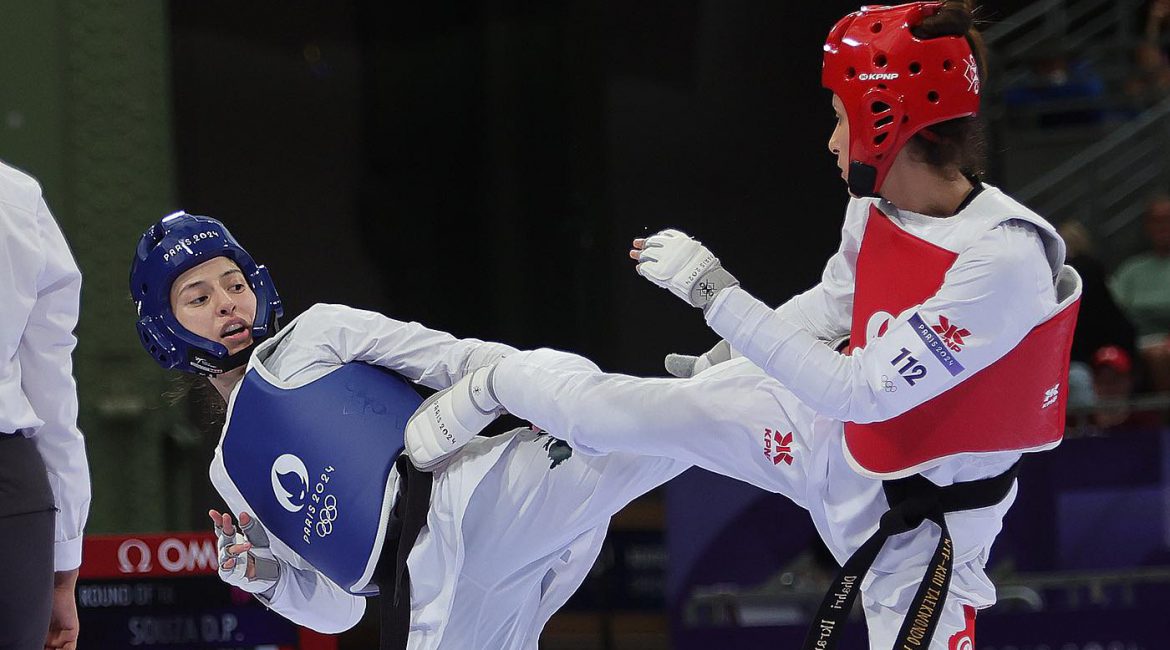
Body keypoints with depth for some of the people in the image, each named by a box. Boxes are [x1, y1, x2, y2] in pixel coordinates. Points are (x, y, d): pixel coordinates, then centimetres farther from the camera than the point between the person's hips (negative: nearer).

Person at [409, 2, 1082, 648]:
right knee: (613, 411, 4)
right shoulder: (876, 208, -10)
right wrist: (713, 363, 23)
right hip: (838, 441, 6)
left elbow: (860, 392, -31)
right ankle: (501, 380, 35)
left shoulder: (1005, 258, -34)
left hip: (922, 521, -6)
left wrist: (717, 291, -29)